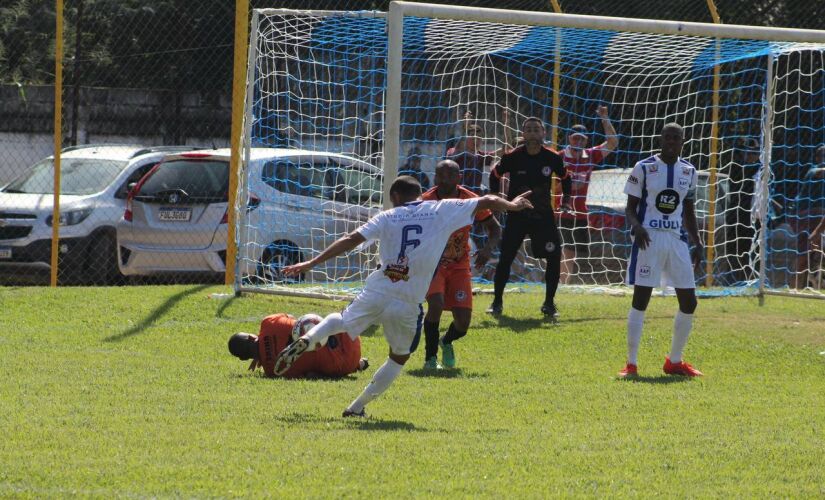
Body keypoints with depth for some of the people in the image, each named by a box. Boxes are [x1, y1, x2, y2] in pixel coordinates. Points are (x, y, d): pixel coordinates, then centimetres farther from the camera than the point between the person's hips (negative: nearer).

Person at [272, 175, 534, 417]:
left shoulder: (388, 217, 7)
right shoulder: (441, 210, 6)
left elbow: (351, 240, -1)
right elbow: (488, 202, 13)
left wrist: (311, 263, 0)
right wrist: (511, 205, 33)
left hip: (375, 294, 1)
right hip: (408, 304, -1)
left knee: (340, 321, 30)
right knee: (399, 357, 22)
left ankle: (307, 340, 2)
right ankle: (357, 407, 18)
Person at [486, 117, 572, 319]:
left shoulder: (553, 158, -6)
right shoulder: (513, 157, -10)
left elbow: (565, 178, 14)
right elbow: (495, 175, 7)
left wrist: (566, 200, 11)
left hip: (543, 216, 1)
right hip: (517, 216, -1)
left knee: (554, 257, -8)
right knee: (505, 258, -5)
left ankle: (549, 303, 7)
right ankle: (497, 302, 10)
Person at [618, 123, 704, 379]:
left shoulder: (688, 171, 11)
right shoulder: (644, 168, -3)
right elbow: (630, 207, -1)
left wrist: (697, 243, 10)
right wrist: (636, 226, -21)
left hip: (677, 240, 5)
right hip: (649, 239, -5)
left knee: (688, 302, 2)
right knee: (641, 299, -8)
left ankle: (675, 361, 17)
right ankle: (631, 364, -3)